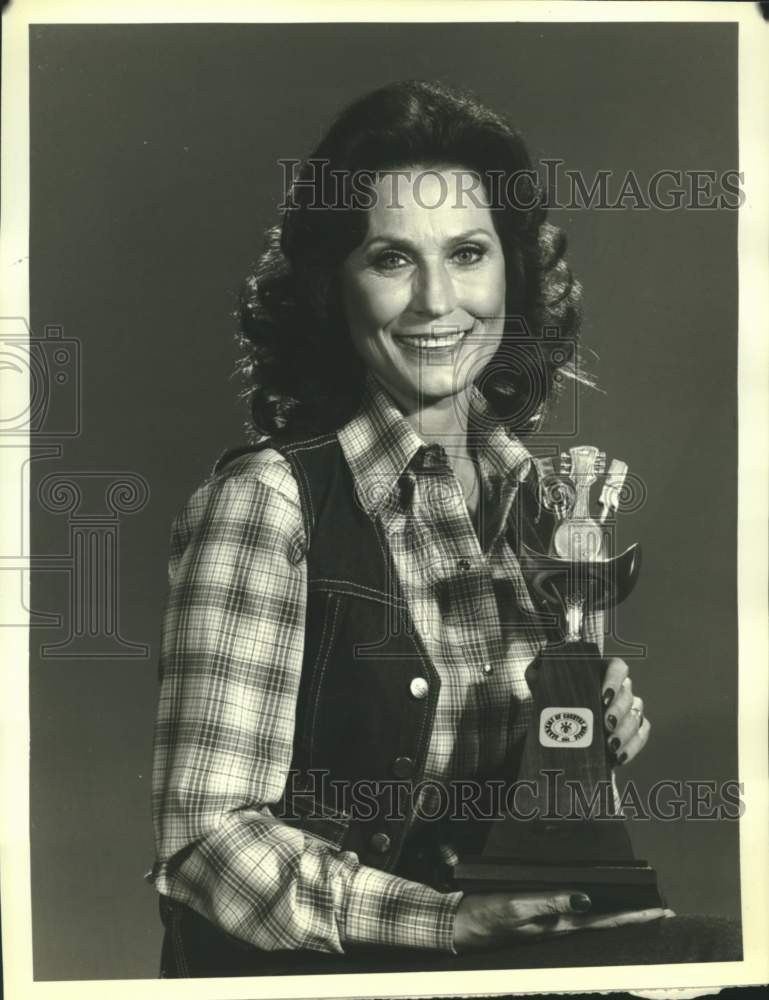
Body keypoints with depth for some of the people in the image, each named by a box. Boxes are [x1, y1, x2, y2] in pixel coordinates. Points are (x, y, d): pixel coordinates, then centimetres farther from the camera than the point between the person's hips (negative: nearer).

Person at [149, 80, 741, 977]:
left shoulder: (532, 492, 2)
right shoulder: (266, 498, -16)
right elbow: (207, 838, -17)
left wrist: (598, 727, -4)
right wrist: (449, 921, -25)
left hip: (496, 923, 6)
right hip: (305, 961, -5)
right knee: (709, 958, -22)